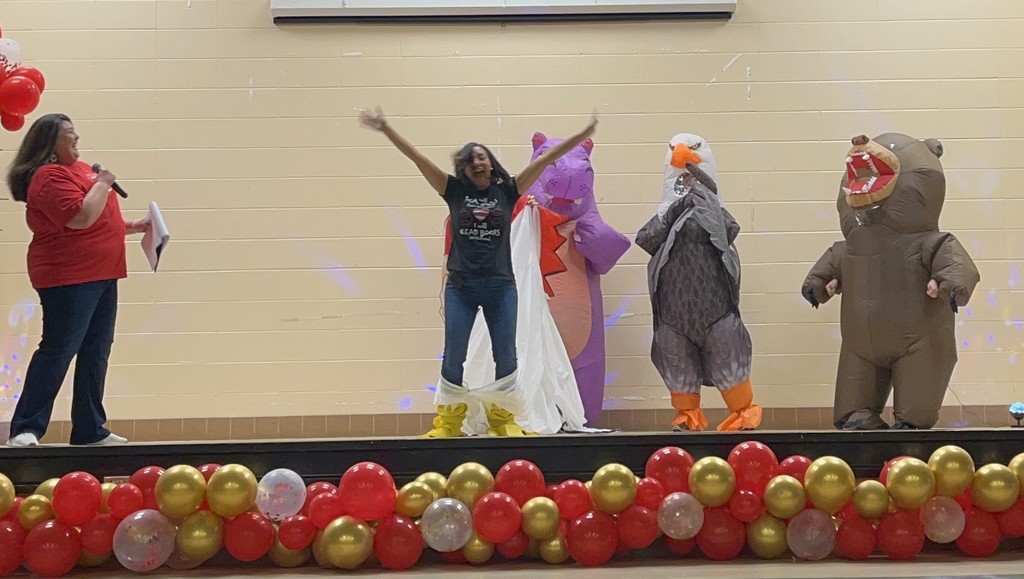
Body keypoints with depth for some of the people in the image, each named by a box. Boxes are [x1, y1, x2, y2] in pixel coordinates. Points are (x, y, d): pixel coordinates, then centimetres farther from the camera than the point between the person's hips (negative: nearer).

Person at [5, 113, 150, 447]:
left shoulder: (80, 169, 17)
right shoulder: (50, 177, -14)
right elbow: (81, 218, -25)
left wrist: (132, 227, 17)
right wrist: (103, 184, -14)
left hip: (101, 275, 9)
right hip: (69, 278, -9)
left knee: (96, 353, 11)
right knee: (57, 351, -9)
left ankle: (90, 429, 18)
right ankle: (25, 429, -4)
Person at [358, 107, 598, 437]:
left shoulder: (507, 191, 4)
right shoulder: (454, 191, 3)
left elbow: (546, 159, 0)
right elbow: (417, 158, -2)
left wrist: (583, 135, -4)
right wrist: (385, 129, -9)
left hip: (501, 286, 1)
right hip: (461, 287, 0)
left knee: (506, 355, 6)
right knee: (453, 356, 3)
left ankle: (502, 418, 22)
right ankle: (448, 420, 16)